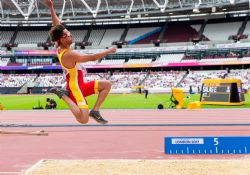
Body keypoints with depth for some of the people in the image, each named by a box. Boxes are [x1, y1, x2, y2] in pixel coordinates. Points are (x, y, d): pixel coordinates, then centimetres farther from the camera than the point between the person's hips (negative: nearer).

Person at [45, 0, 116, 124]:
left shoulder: (59, 48, 0)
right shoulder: (69, 55, -26)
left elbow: (57, 26, 10)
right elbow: (92, 58, -24)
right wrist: (109, 51, -11)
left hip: (79, 85, 10)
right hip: (75, 88, -10)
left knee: (106, 85, 14)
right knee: (83, 120, -21)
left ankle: (95, 111, 8)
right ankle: (64, 95, -7)